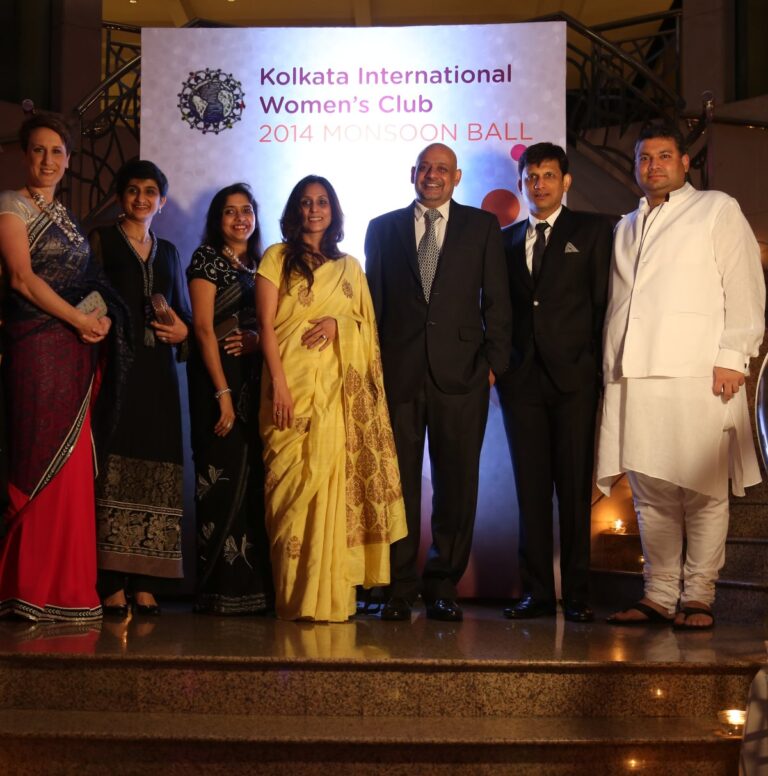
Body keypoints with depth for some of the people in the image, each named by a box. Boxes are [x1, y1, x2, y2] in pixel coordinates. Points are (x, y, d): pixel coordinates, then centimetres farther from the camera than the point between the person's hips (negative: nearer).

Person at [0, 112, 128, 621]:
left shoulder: (68, 216, 22)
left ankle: (67, 588, 9)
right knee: (44, 465, -8)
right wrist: (80, 320, -11)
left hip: (79, 349, 7)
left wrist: (103, 318, -2)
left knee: (74, 468, 4)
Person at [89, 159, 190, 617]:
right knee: (115, 468, -11)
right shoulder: (103, 240, 10)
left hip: (157, 369, 4)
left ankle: (145, 585, -2)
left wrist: (183, 330, 3)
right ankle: (112, 584, -11)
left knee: (156, 469, -3)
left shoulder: (168, 251, 22)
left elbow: (184, 311, 24)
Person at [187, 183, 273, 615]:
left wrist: (255, 339, -8)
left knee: (255, 480, 4)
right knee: (223, 478, -6)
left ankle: (254, 586, 9)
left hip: (256, 380, 6)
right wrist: (223, 393, -14)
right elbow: (204, 329, -8)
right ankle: (221, 589, -1)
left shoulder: (262, 264, 17)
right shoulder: (208, 259, 0)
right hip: (219, 377, -6)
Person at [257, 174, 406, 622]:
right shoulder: (278, 258, 9)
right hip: (292, 384, -3)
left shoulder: (350, 267, 19)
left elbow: (368, 326, 17)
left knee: (335, 483, -3)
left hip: (340, 388, 3)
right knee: (295, 483, -8)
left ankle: (330, 596, 2)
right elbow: (267, 324, 1)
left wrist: (338, 324, -6)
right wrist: (278, 382, -11)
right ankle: (297, 598, -3)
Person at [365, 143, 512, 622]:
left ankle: (444, 586, 14)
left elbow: (497, 299, 6)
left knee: (457, 483, 3)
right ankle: (401, 588, 11)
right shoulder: (383, 228, 14)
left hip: (460, 372, 0)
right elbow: (372, 300, 11)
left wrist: (493, 362, -3)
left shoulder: (483, 226, 10)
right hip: (398, 373, 1)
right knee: (399, 481, 3)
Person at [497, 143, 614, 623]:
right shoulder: (506, 240, 17)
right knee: (531, 489, 3)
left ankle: (577, 594, 5)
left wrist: (594, 363, -5)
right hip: (522, 379, 3)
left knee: (575, 488, -1)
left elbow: (604, 299, 2)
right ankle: (538, 591, 8)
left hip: (574, 376, -3)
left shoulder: (593, 230, 8)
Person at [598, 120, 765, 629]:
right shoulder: (626, 228, 25)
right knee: (651, 494, 5)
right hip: (633, 378, 5)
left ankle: (698, 596, 4)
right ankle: (659, 596, 11)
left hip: (698, 375, -5)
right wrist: (612, 368, 13)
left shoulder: (717, 210, 10)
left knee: (703, 493, -4)